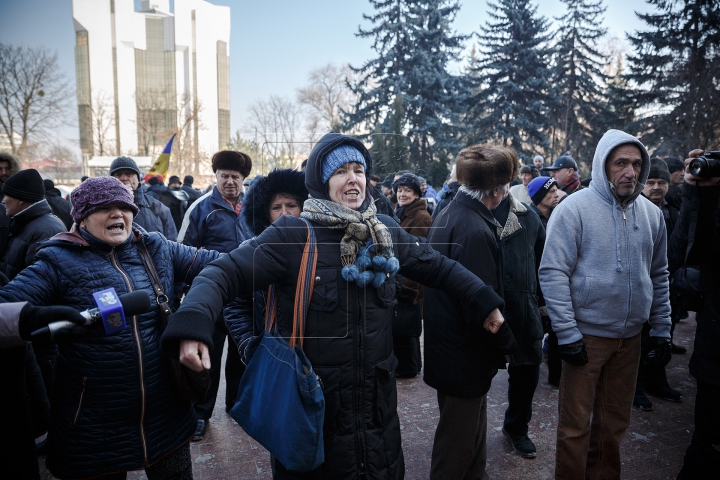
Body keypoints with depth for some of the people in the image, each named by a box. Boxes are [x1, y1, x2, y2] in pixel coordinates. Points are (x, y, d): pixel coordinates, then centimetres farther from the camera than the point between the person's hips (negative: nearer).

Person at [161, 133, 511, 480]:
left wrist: (484, 302, 8)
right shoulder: (291, 235, -13)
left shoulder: (386, 233, 2)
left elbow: (438, 267, 13)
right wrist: (193, 326, -36)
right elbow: (226, 273, -19)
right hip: (310, 402, -4)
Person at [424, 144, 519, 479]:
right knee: (458, 442, 11)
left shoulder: (447, 215, 5)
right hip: (465, 357, -10)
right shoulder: (475, 230, -26)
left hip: (447, 348, 10)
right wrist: (506, 342, -10)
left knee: (472, 426, 26)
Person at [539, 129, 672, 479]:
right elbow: (553, 273, -15)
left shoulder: (651, 213, 5)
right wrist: (567, 333, -17)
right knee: (576, 424, 6)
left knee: (616, 421, 18)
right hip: (586, 335, -5)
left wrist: (662, 330, 10)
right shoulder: (574, 209, -12)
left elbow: (659, 275, 13)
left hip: (630, 337, 5)